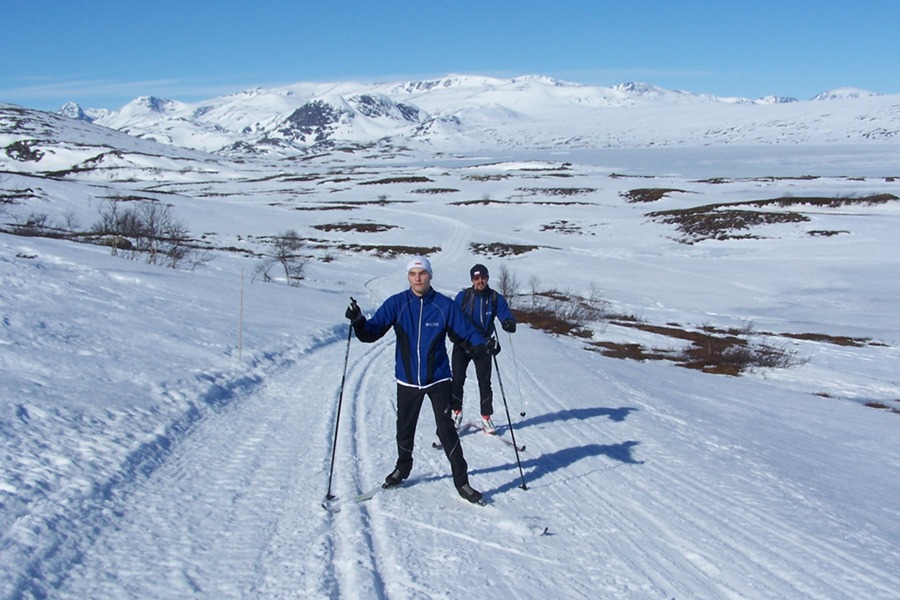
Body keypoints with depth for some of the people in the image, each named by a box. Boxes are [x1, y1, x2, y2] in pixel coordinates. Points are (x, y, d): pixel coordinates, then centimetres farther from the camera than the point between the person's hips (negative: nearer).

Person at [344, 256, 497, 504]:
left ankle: (461, 479, 6)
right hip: (407, 380, 2)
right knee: (404, 428, 16)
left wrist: (481, 345, -23)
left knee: (446, 430, -5)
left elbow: (466, 332, -3)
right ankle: (403, 467, 41)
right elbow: (372, 332, -10)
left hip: (438, 379, -2)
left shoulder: (444, 305, -7)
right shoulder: (396, 304, -5)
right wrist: (358, 322, -31)